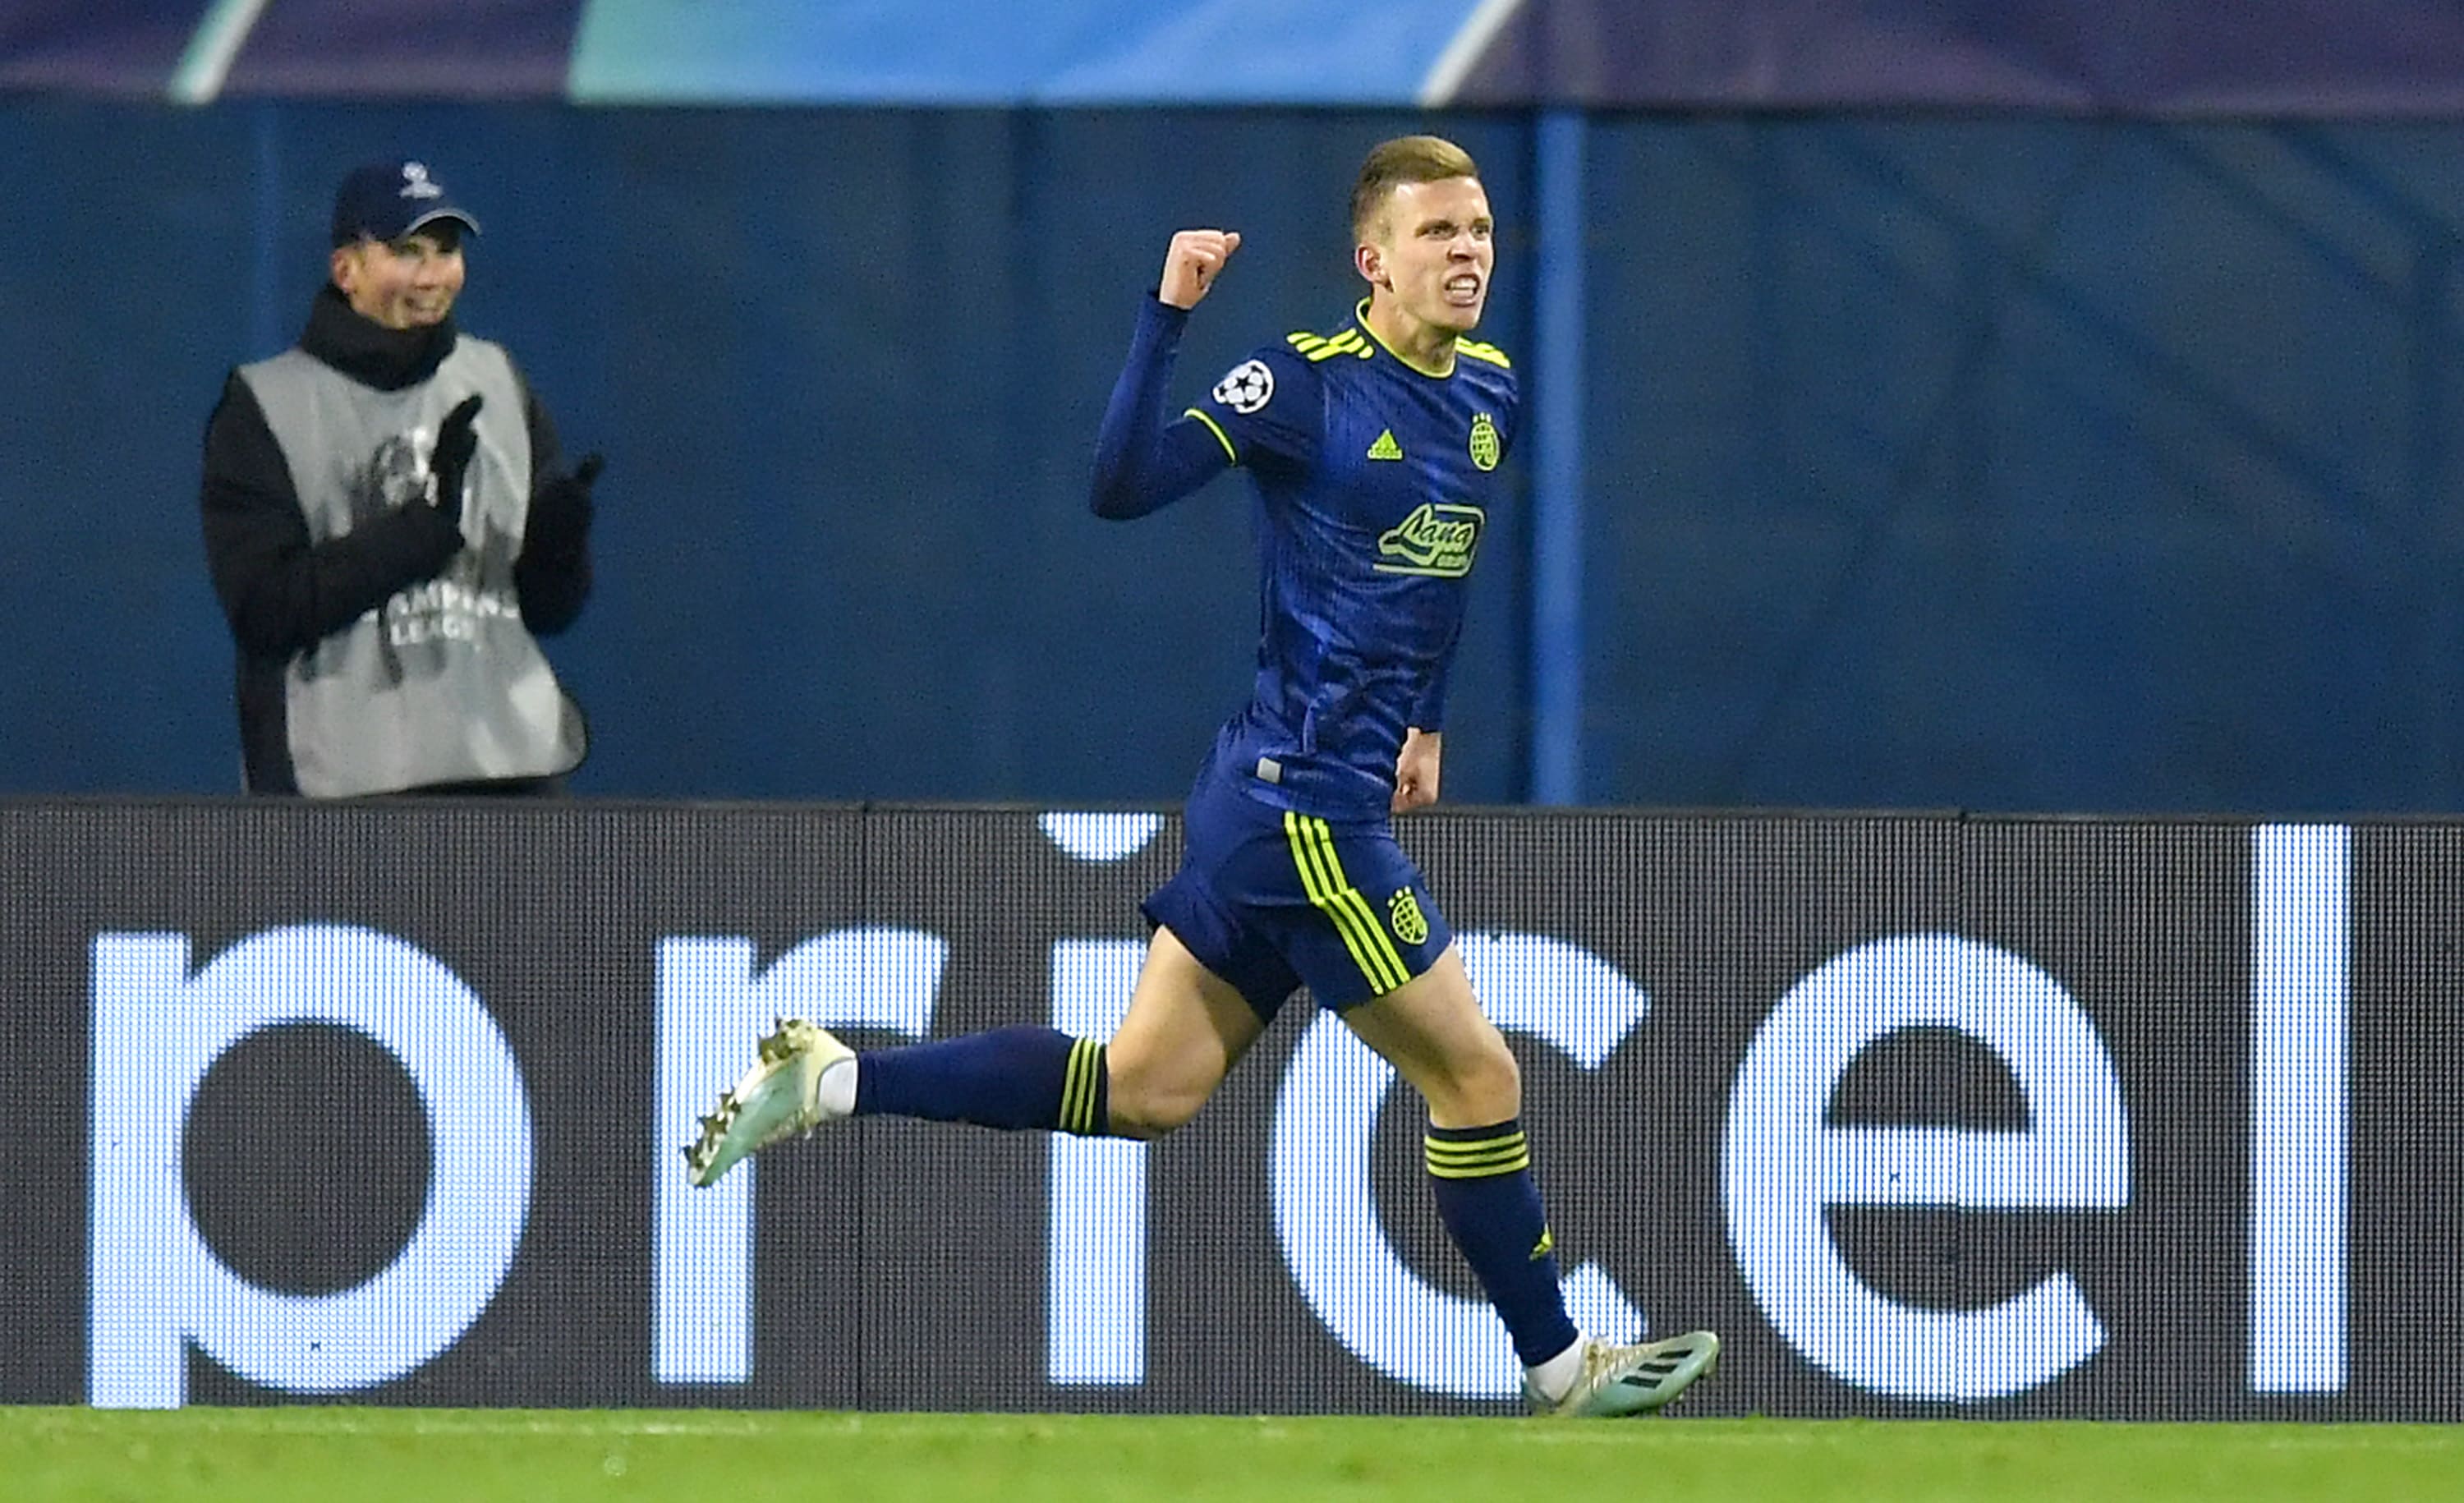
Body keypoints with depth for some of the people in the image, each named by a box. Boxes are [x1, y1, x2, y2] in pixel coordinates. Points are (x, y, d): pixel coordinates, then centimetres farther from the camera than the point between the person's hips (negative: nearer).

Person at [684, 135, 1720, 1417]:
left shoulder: (1489, 394, 10)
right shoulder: (1307, 384, -13)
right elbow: (1122, 485, -23)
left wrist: (1423, 720, 28)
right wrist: (1166, 315, -29)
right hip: (1303, 803, -8)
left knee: (1145, 1087, 12)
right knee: (1477, 1077, 0)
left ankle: (830, 1081, 14)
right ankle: (1560, 1374, 12)